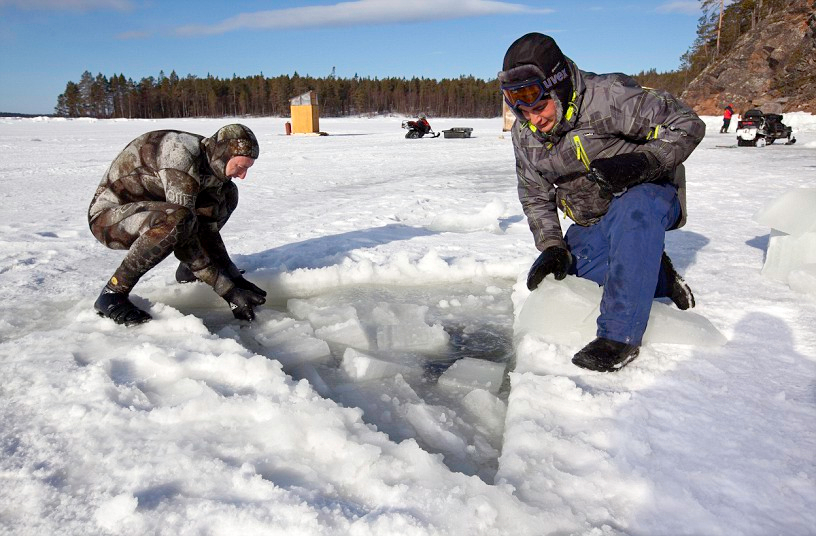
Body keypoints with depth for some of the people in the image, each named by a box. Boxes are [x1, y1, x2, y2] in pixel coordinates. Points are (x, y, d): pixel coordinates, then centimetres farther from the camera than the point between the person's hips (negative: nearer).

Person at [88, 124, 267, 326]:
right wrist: (228, 290, -31)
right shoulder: (182, 156, -31)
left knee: (227, 194, 1)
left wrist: (236, 278, -8)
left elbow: (208, 232, -2)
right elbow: (186, 241, -33)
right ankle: (112, 294, -22)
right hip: (107, 215, -8)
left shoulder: (213, 165, -5)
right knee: (176, 220, -39)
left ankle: (188, 270, 8)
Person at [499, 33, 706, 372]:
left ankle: (620, 335, -38)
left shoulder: (608, 97, -24)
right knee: (566, 269, -12)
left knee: (635, 210, -40)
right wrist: (552, 247, -5)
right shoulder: (524, 134, -5)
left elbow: (687, 124, -19)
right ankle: (655, 276, 2)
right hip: (595, 222, 7)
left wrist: (643, 161, -36)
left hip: (651, 193, -7)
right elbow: (535, 196, 6)